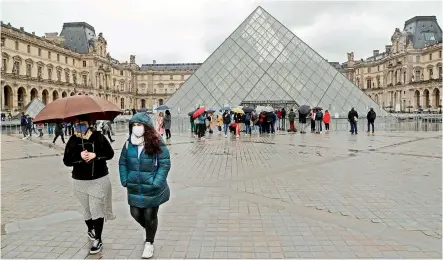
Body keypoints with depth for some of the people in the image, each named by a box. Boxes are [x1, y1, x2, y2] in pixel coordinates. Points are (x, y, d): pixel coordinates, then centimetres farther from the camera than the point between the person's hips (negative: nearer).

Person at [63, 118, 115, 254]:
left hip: (99, 180, -2)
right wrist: (80, 157, -21)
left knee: (97, 209, -2)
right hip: (80, 181, 2)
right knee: (87, 209, 15)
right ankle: (90, 229, 44)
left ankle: (98, 240, 9)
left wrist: (95, 155, -20)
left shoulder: (98, 137, -7)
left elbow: (110, 153, -4)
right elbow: (66, 161, -3)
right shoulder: (72, 140, -2)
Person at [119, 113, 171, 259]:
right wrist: (125, 180, 1)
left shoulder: (156, 143, -14)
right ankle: (150, 231, 46)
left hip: (152, 190, -4)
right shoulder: (129, 144, -1)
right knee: (135, 213, 14)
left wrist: (156, 183, -18)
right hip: (135, 189, 4)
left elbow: (165, 164, -13)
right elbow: (122, 163, 10)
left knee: (150, 216, 9)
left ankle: (149, 243, 34)